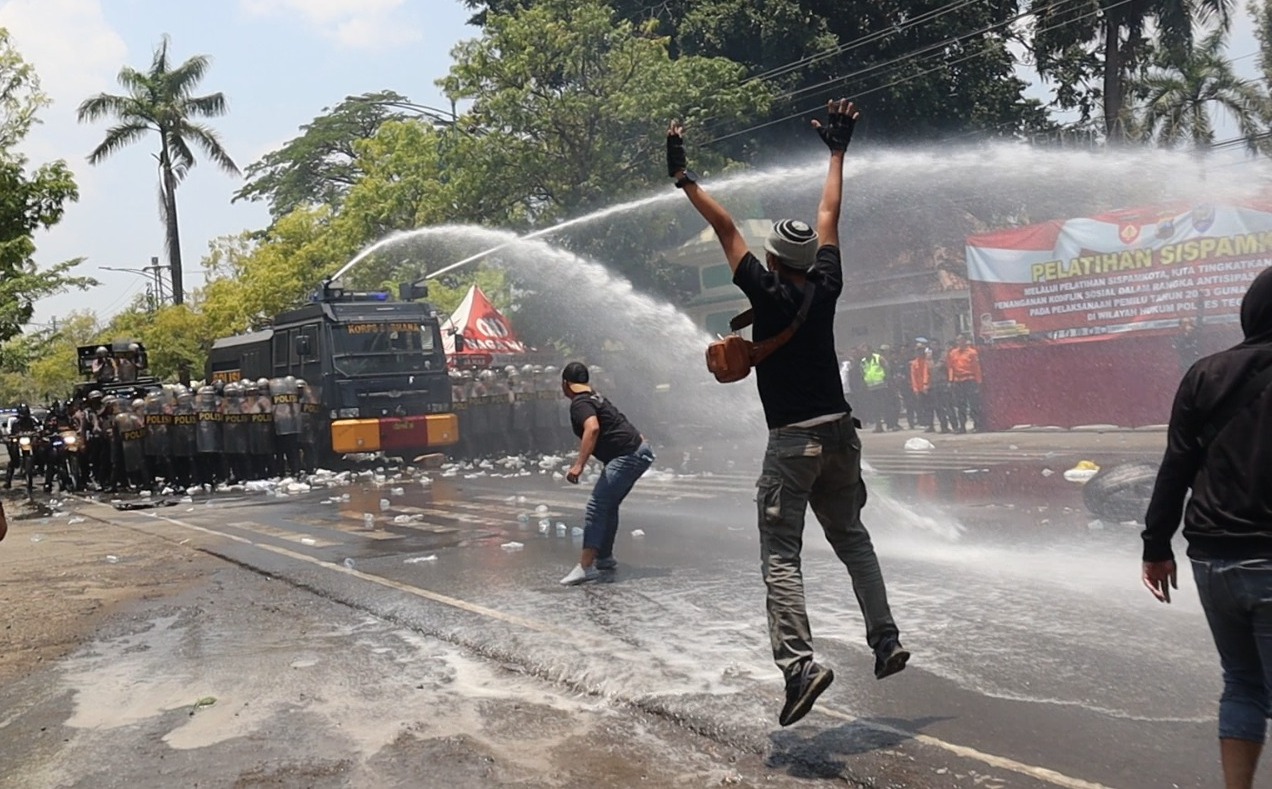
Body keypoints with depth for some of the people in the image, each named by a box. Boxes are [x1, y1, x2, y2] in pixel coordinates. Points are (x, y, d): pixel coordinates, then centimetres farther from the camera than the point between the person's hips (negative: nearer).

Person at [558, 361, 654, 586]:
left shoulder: (580, 403, -11)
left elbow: (592, 428, -31)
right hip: (638, 451, 10)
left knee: (596, 506, -14)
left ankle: (586, 566, -19)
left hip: (627, 456, -10)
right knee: (608, 505, 20)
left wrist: (579, 464, -35)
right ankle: (605, 557, 29)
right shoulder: (595, 397, 18)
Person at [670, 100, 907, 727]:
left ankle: (799, 662, -18)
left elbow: (726, 229, -7)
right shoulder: (825, 288, 5)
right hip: (840, 433, 6)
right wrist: (837, 151, 27)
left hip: (792, 441, -6)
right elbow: (829, 217, 16)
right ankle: (886, 642, 18)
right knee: (852, 540, 19)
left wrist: (683, 178, -1)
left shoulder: (770, 295, -9)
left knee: (781, 557, -5)